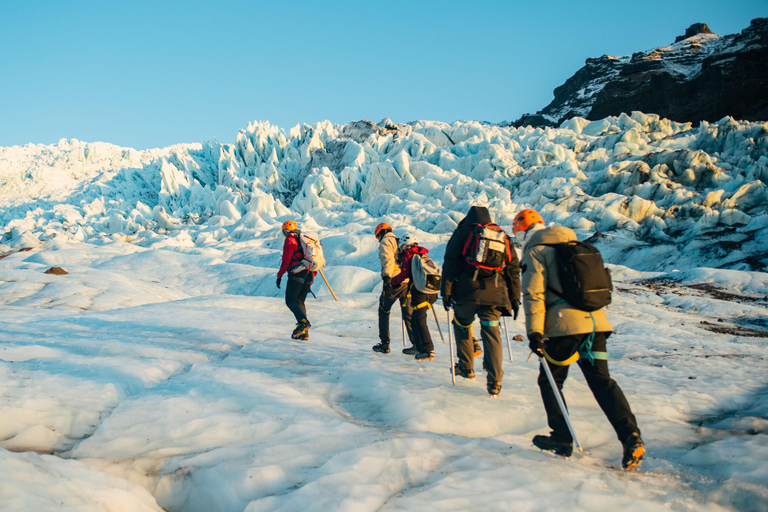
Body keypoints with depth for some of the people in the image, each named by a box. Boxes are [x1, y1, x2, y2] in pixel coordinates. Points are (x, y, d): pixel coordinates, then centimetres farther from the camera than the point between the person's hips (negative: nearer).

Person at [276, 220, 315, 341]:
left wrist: (279, 276, -1)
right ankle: (304, 333, 3)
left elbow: (286, 260, -8)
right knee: (300, 302, 11)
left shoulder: (290, 240, -2)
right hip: (309, 275, 8)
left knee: (290, 301, -6)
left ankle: (303, 321, -29)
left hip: (297, 274, -7)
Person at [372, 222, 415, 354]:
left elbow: (388, 259, -16)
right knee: (408, 313, 9)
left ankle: (384, 344, 9)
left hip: (393, 282, -6)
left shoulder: (385, 242, 1)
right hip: (408, 282, 6)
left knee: (384, 311, 9)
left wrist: (386, 277, -23)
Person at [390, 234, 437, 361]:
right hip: (432, 292, 8)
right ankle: (419, 346, 23)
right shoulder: (423, 255, 21)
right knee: (415, 319, 19)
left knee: (420, 322, -7)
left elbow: (404, 275, -6)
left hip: (419, 293, -8)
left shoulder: (407, 256, 0)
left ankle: (428, 350, -13)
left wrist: (392, 280, 11)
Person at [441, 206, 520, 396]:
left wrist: (446, 293, 1)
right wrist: (515, 299, 17)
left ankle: (466, 367, 25)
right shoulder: (502, 236, 19)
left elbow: (450, 265, 1)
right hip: (495, 294, 2)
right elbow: (513, 270, 16)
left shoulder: (463, 232, 10)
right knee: (491, 333, 4)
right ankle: (494, 382, -2)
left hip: (467, 292, -2)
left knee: (462, 325, 20)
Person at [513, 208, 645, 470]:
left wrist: (534, 332, -11)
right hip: (595, 320, 7)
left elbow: (533, 293, -10)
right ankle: (630, 435, -12)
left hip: (564, 325, -6)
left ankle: (562, 439, 15)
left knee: (550, 381, 11)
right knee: (601, 381, 5)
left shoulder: (534, 251, 1)